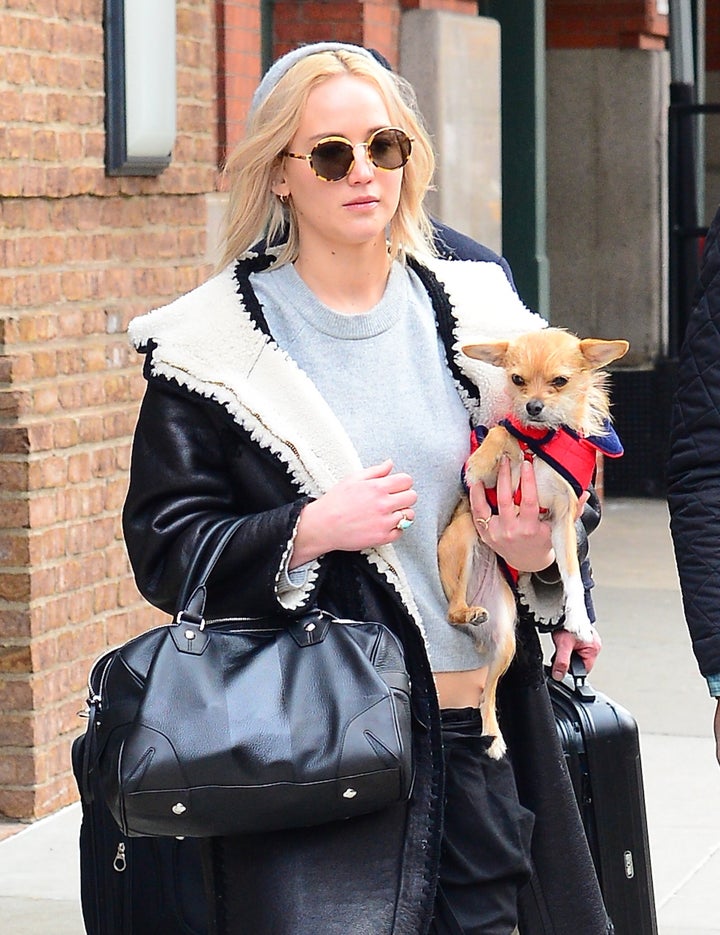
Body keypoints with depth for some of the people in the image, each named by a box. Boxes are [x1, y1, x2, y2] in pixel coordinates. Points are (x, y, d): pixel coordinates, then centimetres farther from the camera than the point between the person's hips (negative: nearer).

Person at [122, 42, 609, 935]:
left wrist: (539, 552, -4)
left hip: (482, 728, 4)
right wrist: (312, 528, -18)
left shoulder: (467, 299, 8)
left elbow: (553, 481, 18)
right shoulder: (218, 343, -3)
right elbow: (164, 549, -5)